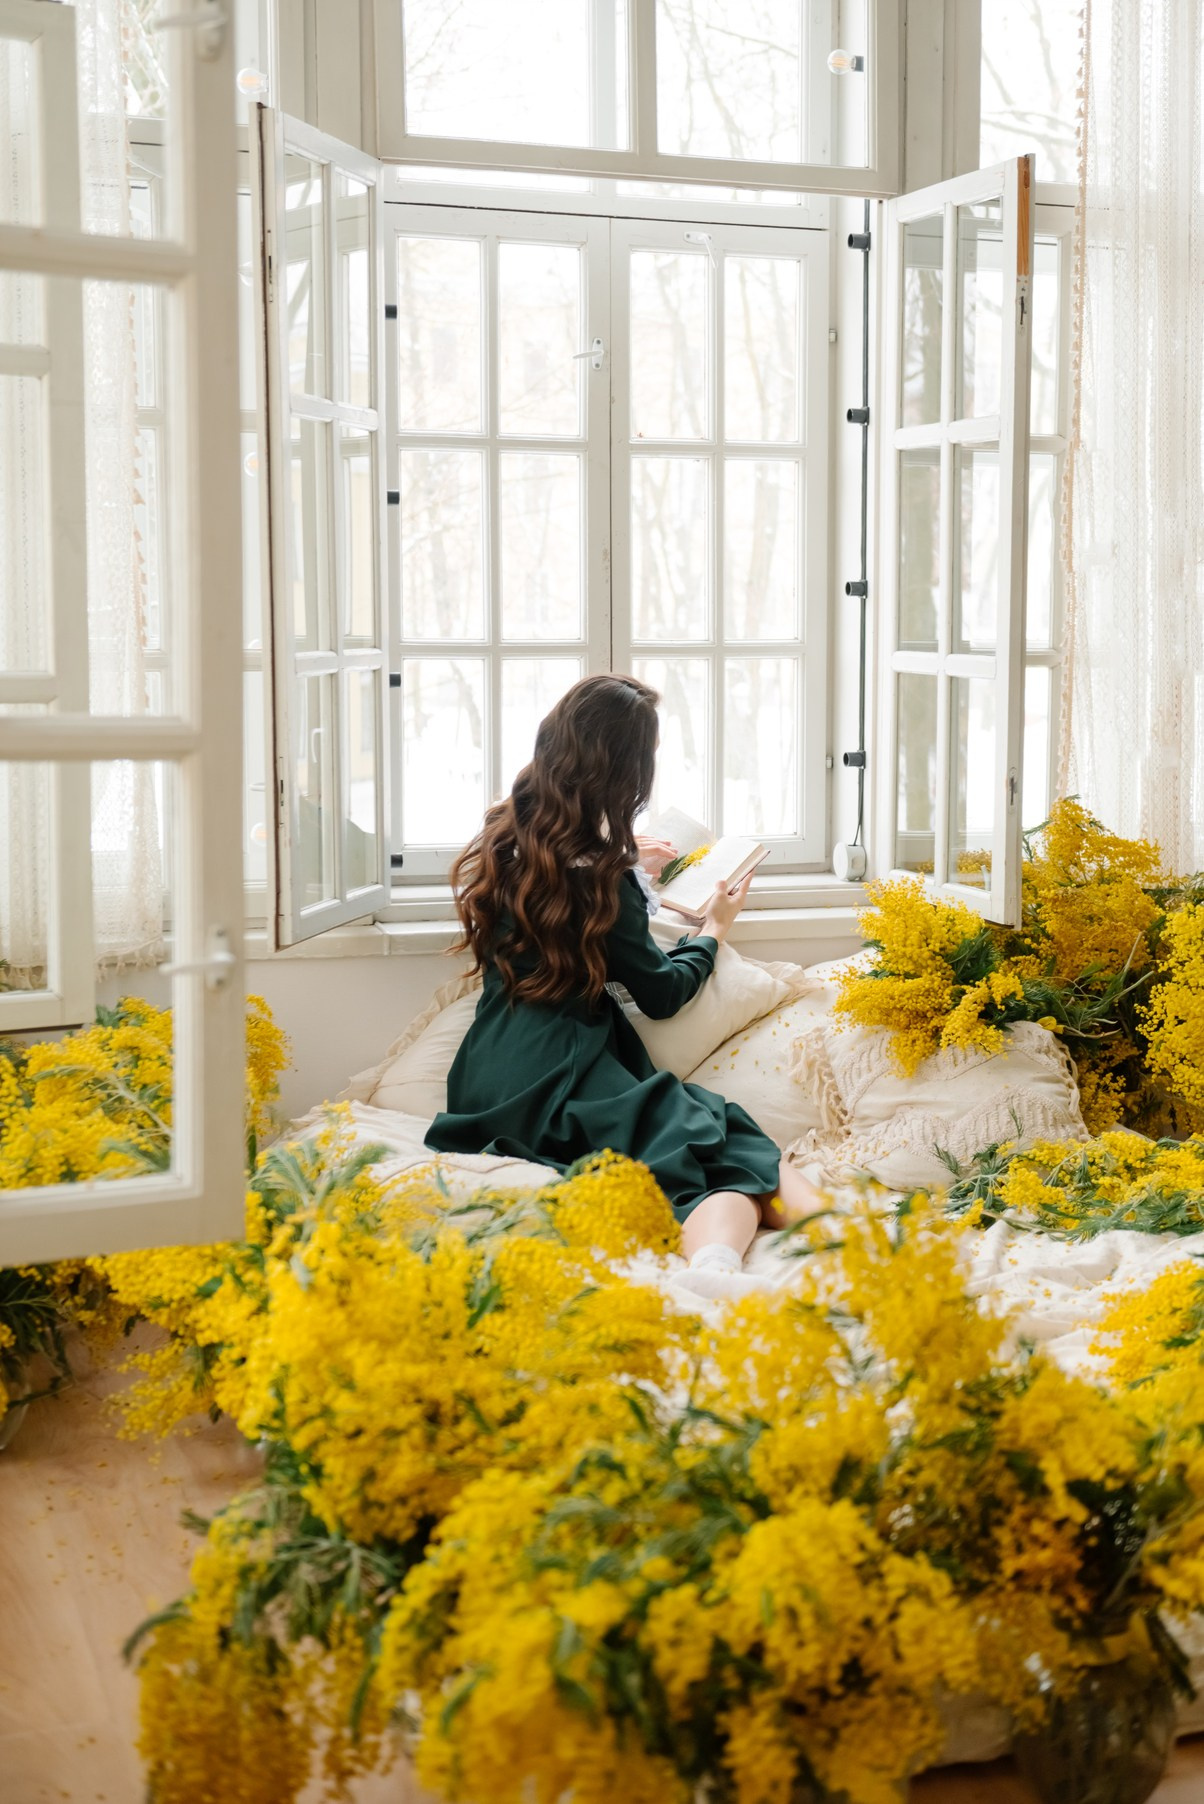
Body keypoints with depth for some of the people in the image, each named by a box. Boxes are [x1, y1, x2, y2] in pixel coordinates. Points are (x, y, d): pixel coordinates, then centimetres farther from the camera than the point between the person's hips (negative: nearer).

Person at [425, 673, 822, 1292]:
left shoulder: (510, 835, 15)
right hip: (559, 1086, -7)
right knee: (739, 1154, -19)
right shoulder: (597, 869, -8)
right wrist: (714, 928, 20)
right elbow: (662, 992, 3)